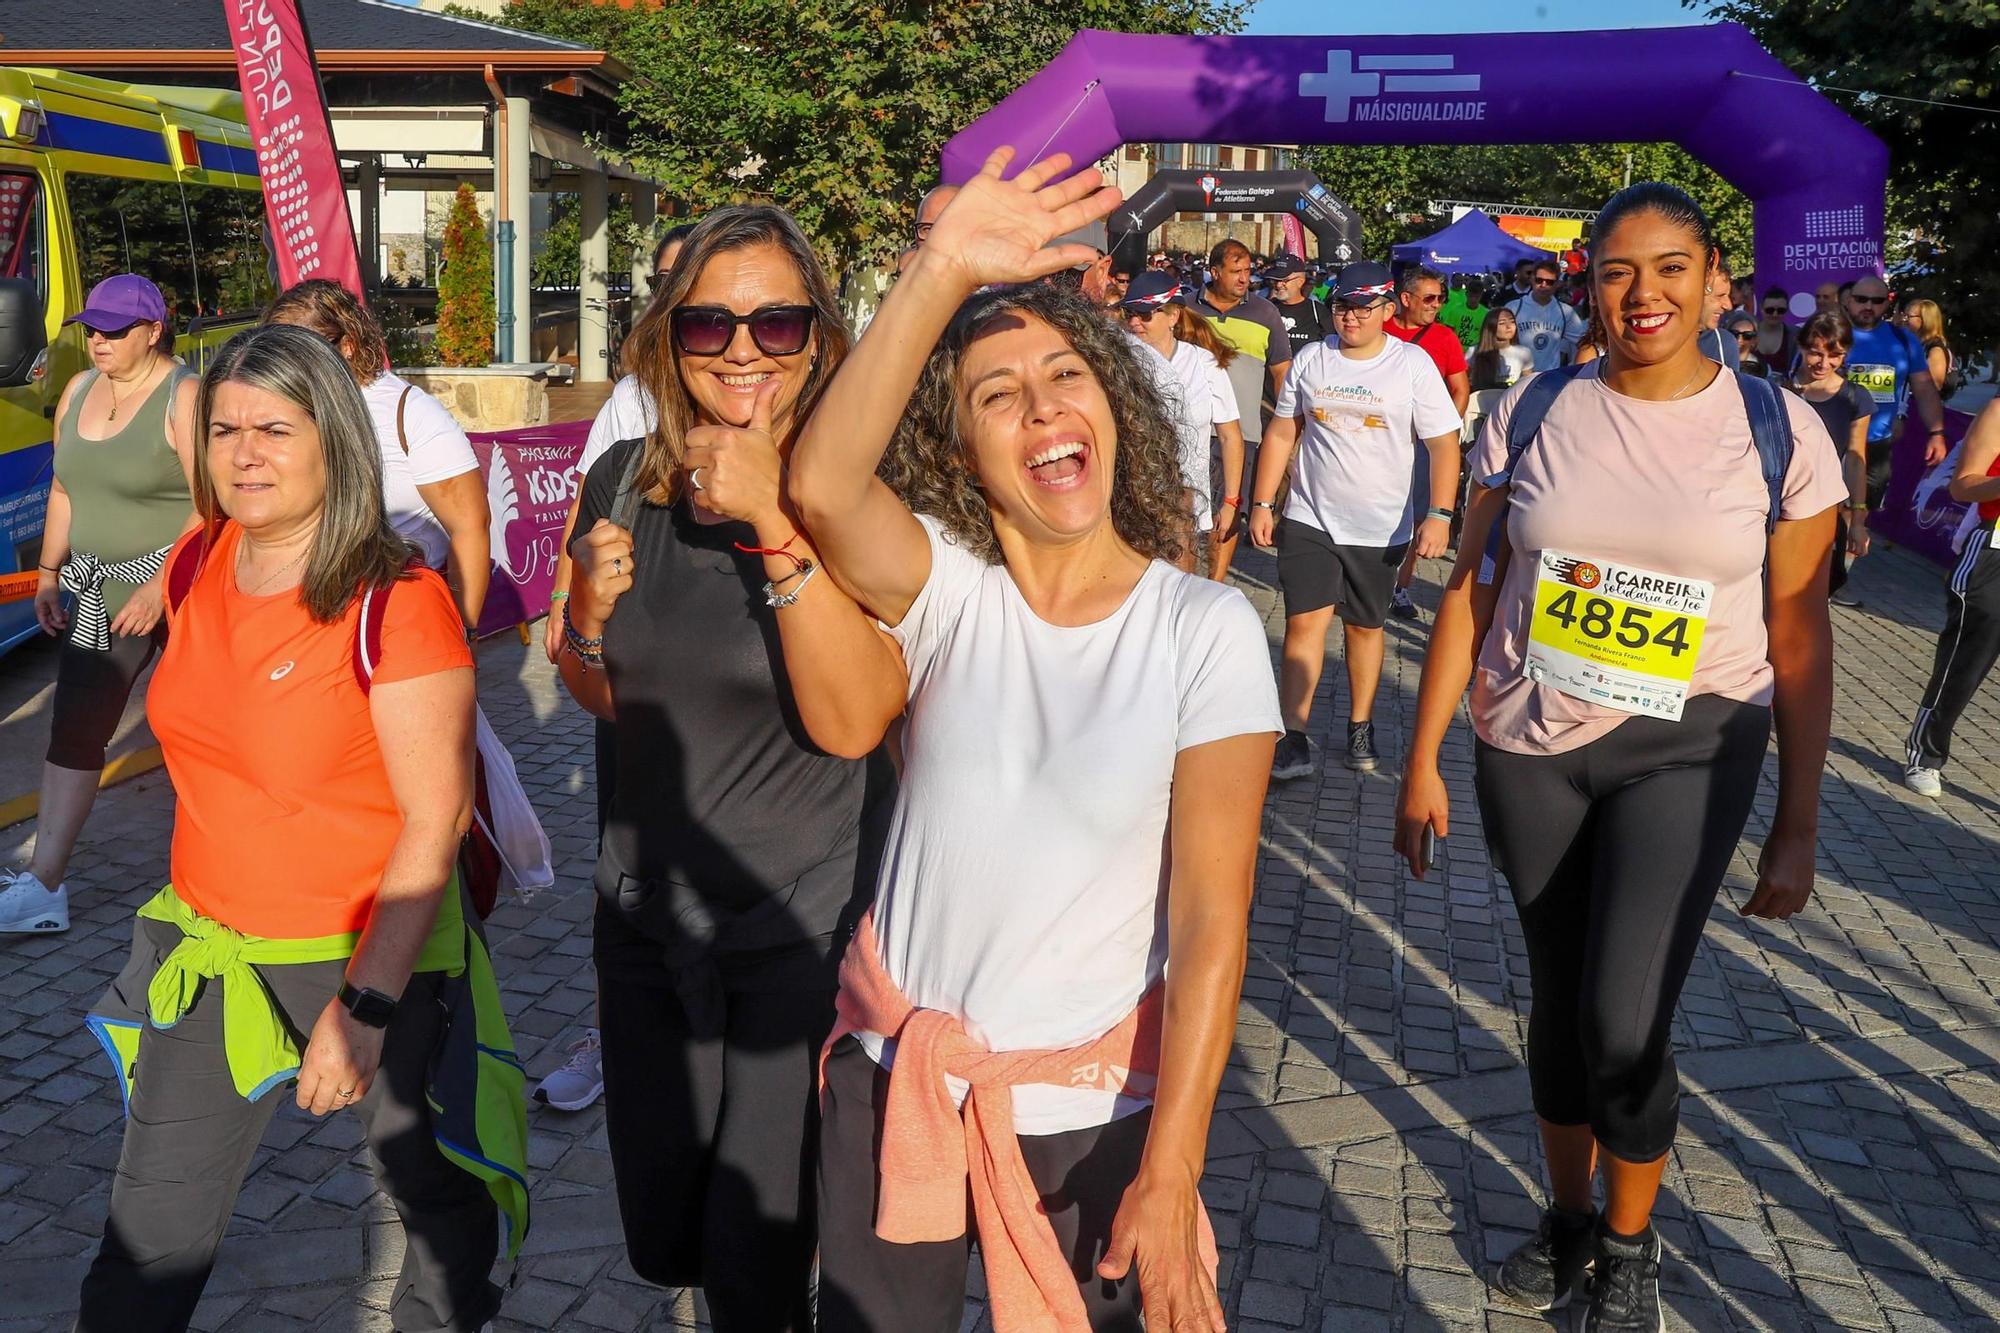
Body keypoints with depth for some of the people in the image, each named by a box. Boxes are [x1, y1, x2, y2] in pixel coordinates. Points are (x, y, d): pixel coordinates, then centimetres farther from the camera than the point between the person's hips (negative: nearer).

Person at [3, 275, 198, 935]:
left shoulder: (184, 397, -14)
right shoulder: (77, 392, 10)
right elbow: (65, 492, 18)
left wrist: (159, 587, -22)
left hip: (182, 585, -7)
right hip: (101, 593, 7)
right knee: (73, 729, 4)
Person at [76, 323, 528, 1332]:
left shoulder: (394, 603, -20)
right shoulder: (196, 567, -1)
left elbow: (435, 819, -21)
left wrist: (362, 1007, -23)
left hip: (373, 948, -5)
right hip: (210, 946, 5)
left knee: (438, 1201, 16)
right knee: (148, 1249, 13)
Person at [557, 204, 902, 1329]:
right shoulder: (624, 481, 0)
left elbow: (853, 722, -27)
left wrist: (776, 526, -33)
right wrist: (588, 618, -10)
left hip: (806, 928, -5)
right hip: (647, 910, 5)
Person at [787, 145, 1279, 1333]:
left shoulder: (1206, 630, -13)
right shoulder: (946, 589, -9)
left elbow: (1211, 923, -14)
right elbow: (822, 485, -31)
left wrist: (1170, 1174, -17)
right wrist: (946, 271, -36)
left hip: (1089, 1102, -1)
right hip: (897, 1072, 2)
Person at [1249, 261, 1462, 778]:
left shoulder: (1413, 364, -4)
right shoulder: (1310, 360, 3)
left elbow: (1443, 444, -6)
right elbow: (1281, 434, 8)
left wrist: (1440, 514, -15)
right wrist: (1262, 504, 4)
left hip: (1379, 528, -1)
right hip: (1310, 520, 1)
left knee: (1365, 626, 12)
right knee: (1306, 620, -9)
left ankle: (1360, 727, 28)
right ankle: (1295, 737, -5)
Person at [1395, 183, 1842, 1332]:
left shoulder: (1779, 430, -5)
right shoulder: (1534, 414, -2)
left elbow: (1800, 641, -1)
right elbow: (1471, 591, 2)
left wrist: (1796, 831, -1)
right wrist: (1423, 761, 0)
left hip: (1687, 752, -2)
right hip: (1529, 748, 2)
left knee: (1626, 1027, -11)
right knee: (1560, 999, 14)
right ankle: (1569, 1213, 38)